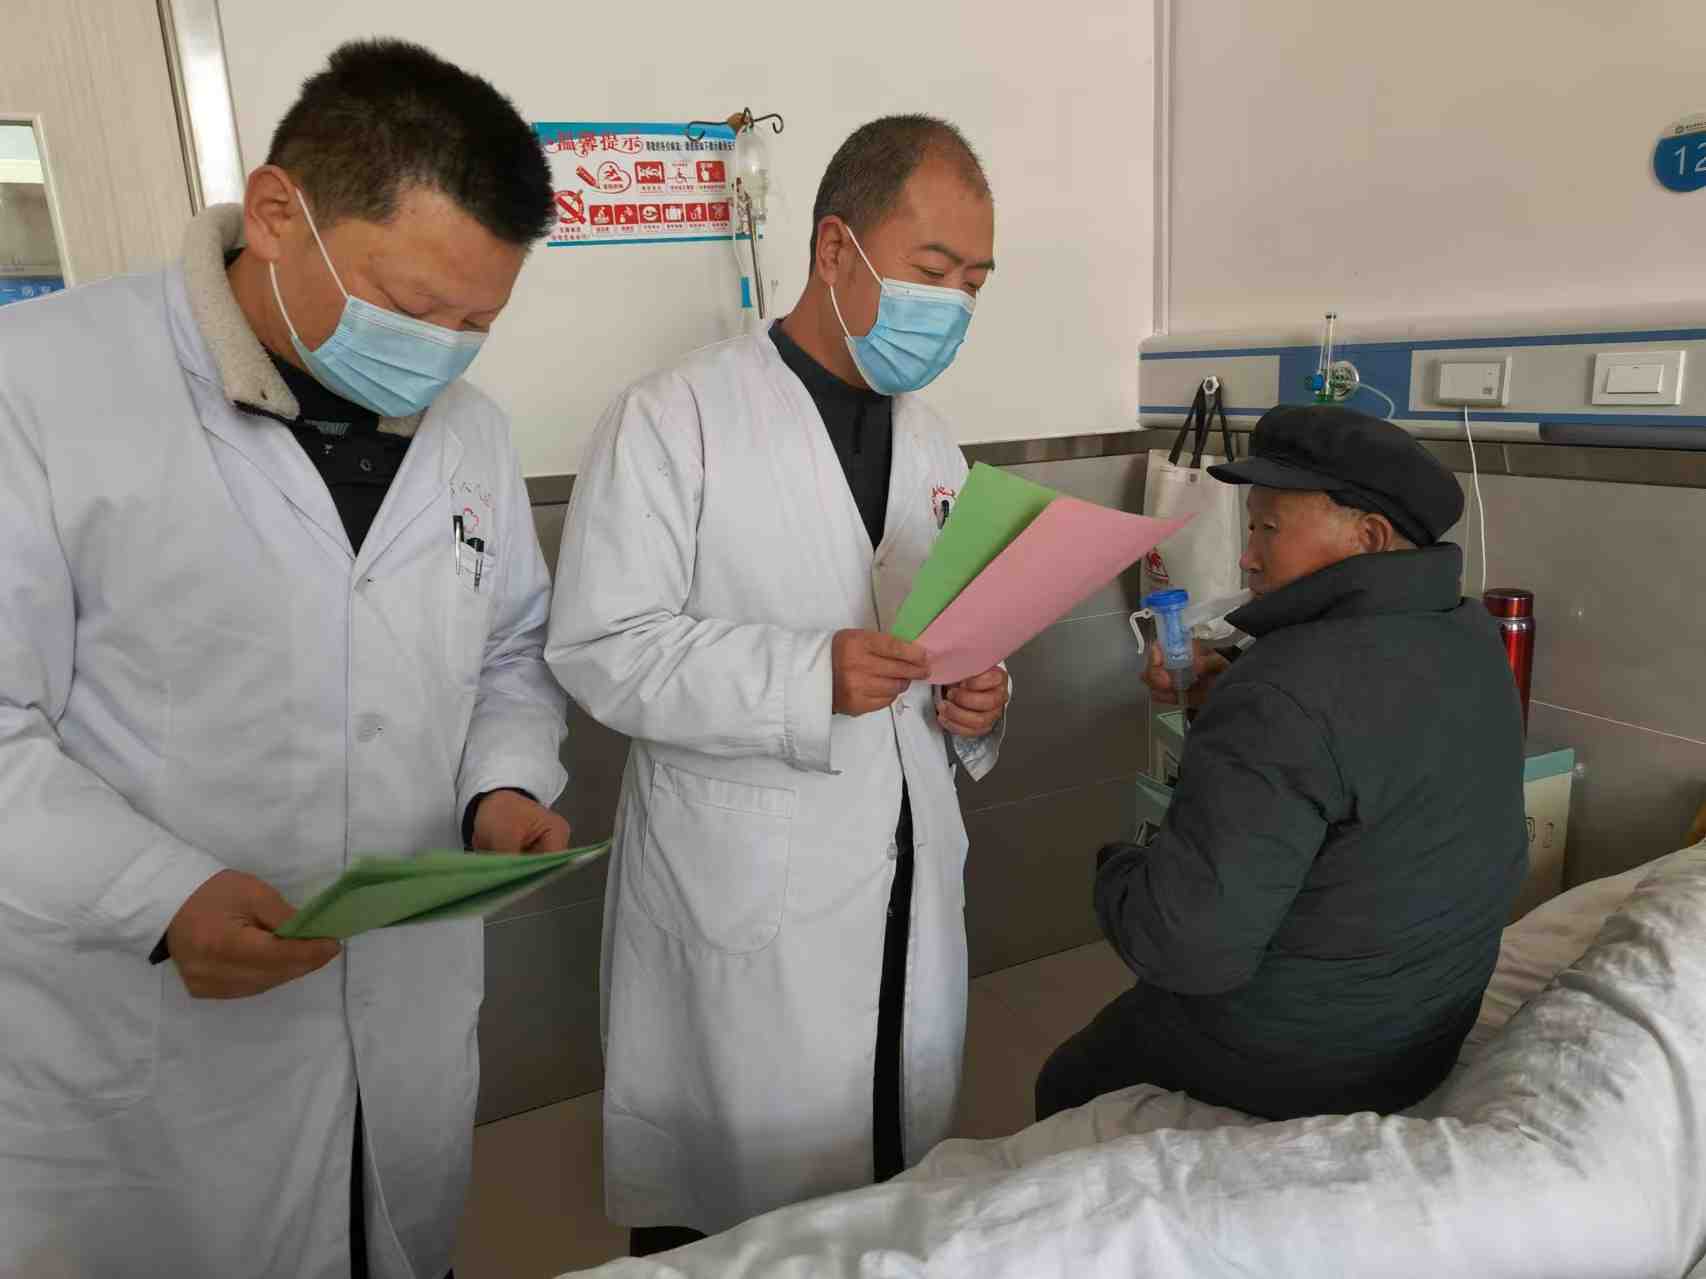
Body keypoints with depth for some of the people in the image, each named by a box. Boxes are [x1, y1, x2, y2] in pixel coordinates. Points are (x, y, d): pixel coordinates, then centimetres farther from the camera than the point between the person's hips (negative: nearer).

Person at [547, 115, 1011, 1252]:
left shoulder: (933, 444, 11)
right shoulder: (677, 420, -11)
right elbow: (601, 648, -16)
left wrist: (978, 699, -4)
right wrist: (808, 676, -27)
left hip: (913, 881, 6)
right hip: (746, 902, -6)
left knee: (904, 1164, 21)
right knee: (742, 1185, 10)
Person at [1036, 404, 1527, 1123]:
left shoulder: (1284, 696, -34)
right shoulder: (1470, 635, -4)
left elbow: (1187, 942, -36)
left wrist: (1116, 868, -15)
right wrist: (1219, 692, 0)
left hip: (1291, 1066, -8)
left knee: (1064, 1089, 18)